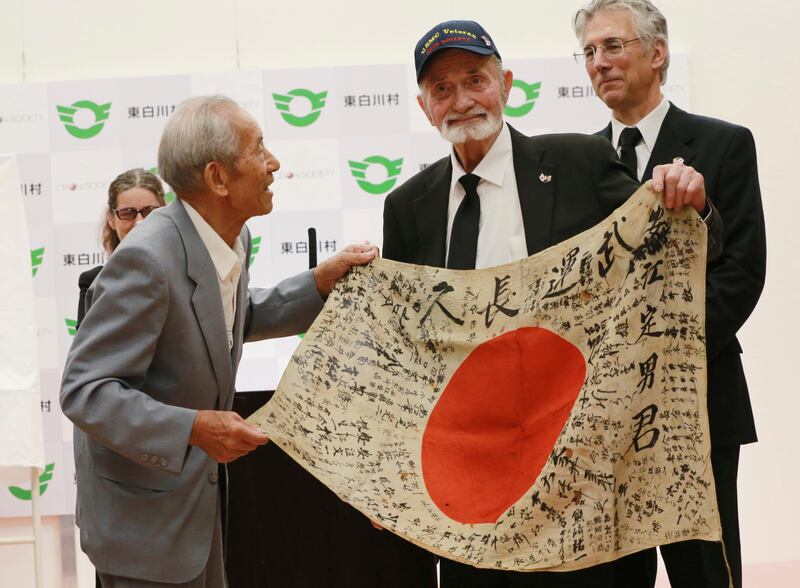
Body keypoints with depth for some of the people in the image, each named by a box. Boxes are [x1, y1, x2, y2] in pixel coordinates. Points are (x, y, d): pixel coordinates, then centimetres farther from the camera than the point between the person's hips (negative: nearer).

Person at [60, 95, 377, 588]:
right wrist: (192, 429, -35)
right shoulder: (147, 260, -28)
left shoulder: (233, 238, -1)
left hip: (197, 488, 9)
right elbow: (84, 390, -26)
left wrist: (321, 282, 6)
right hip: (144, 506, -9)